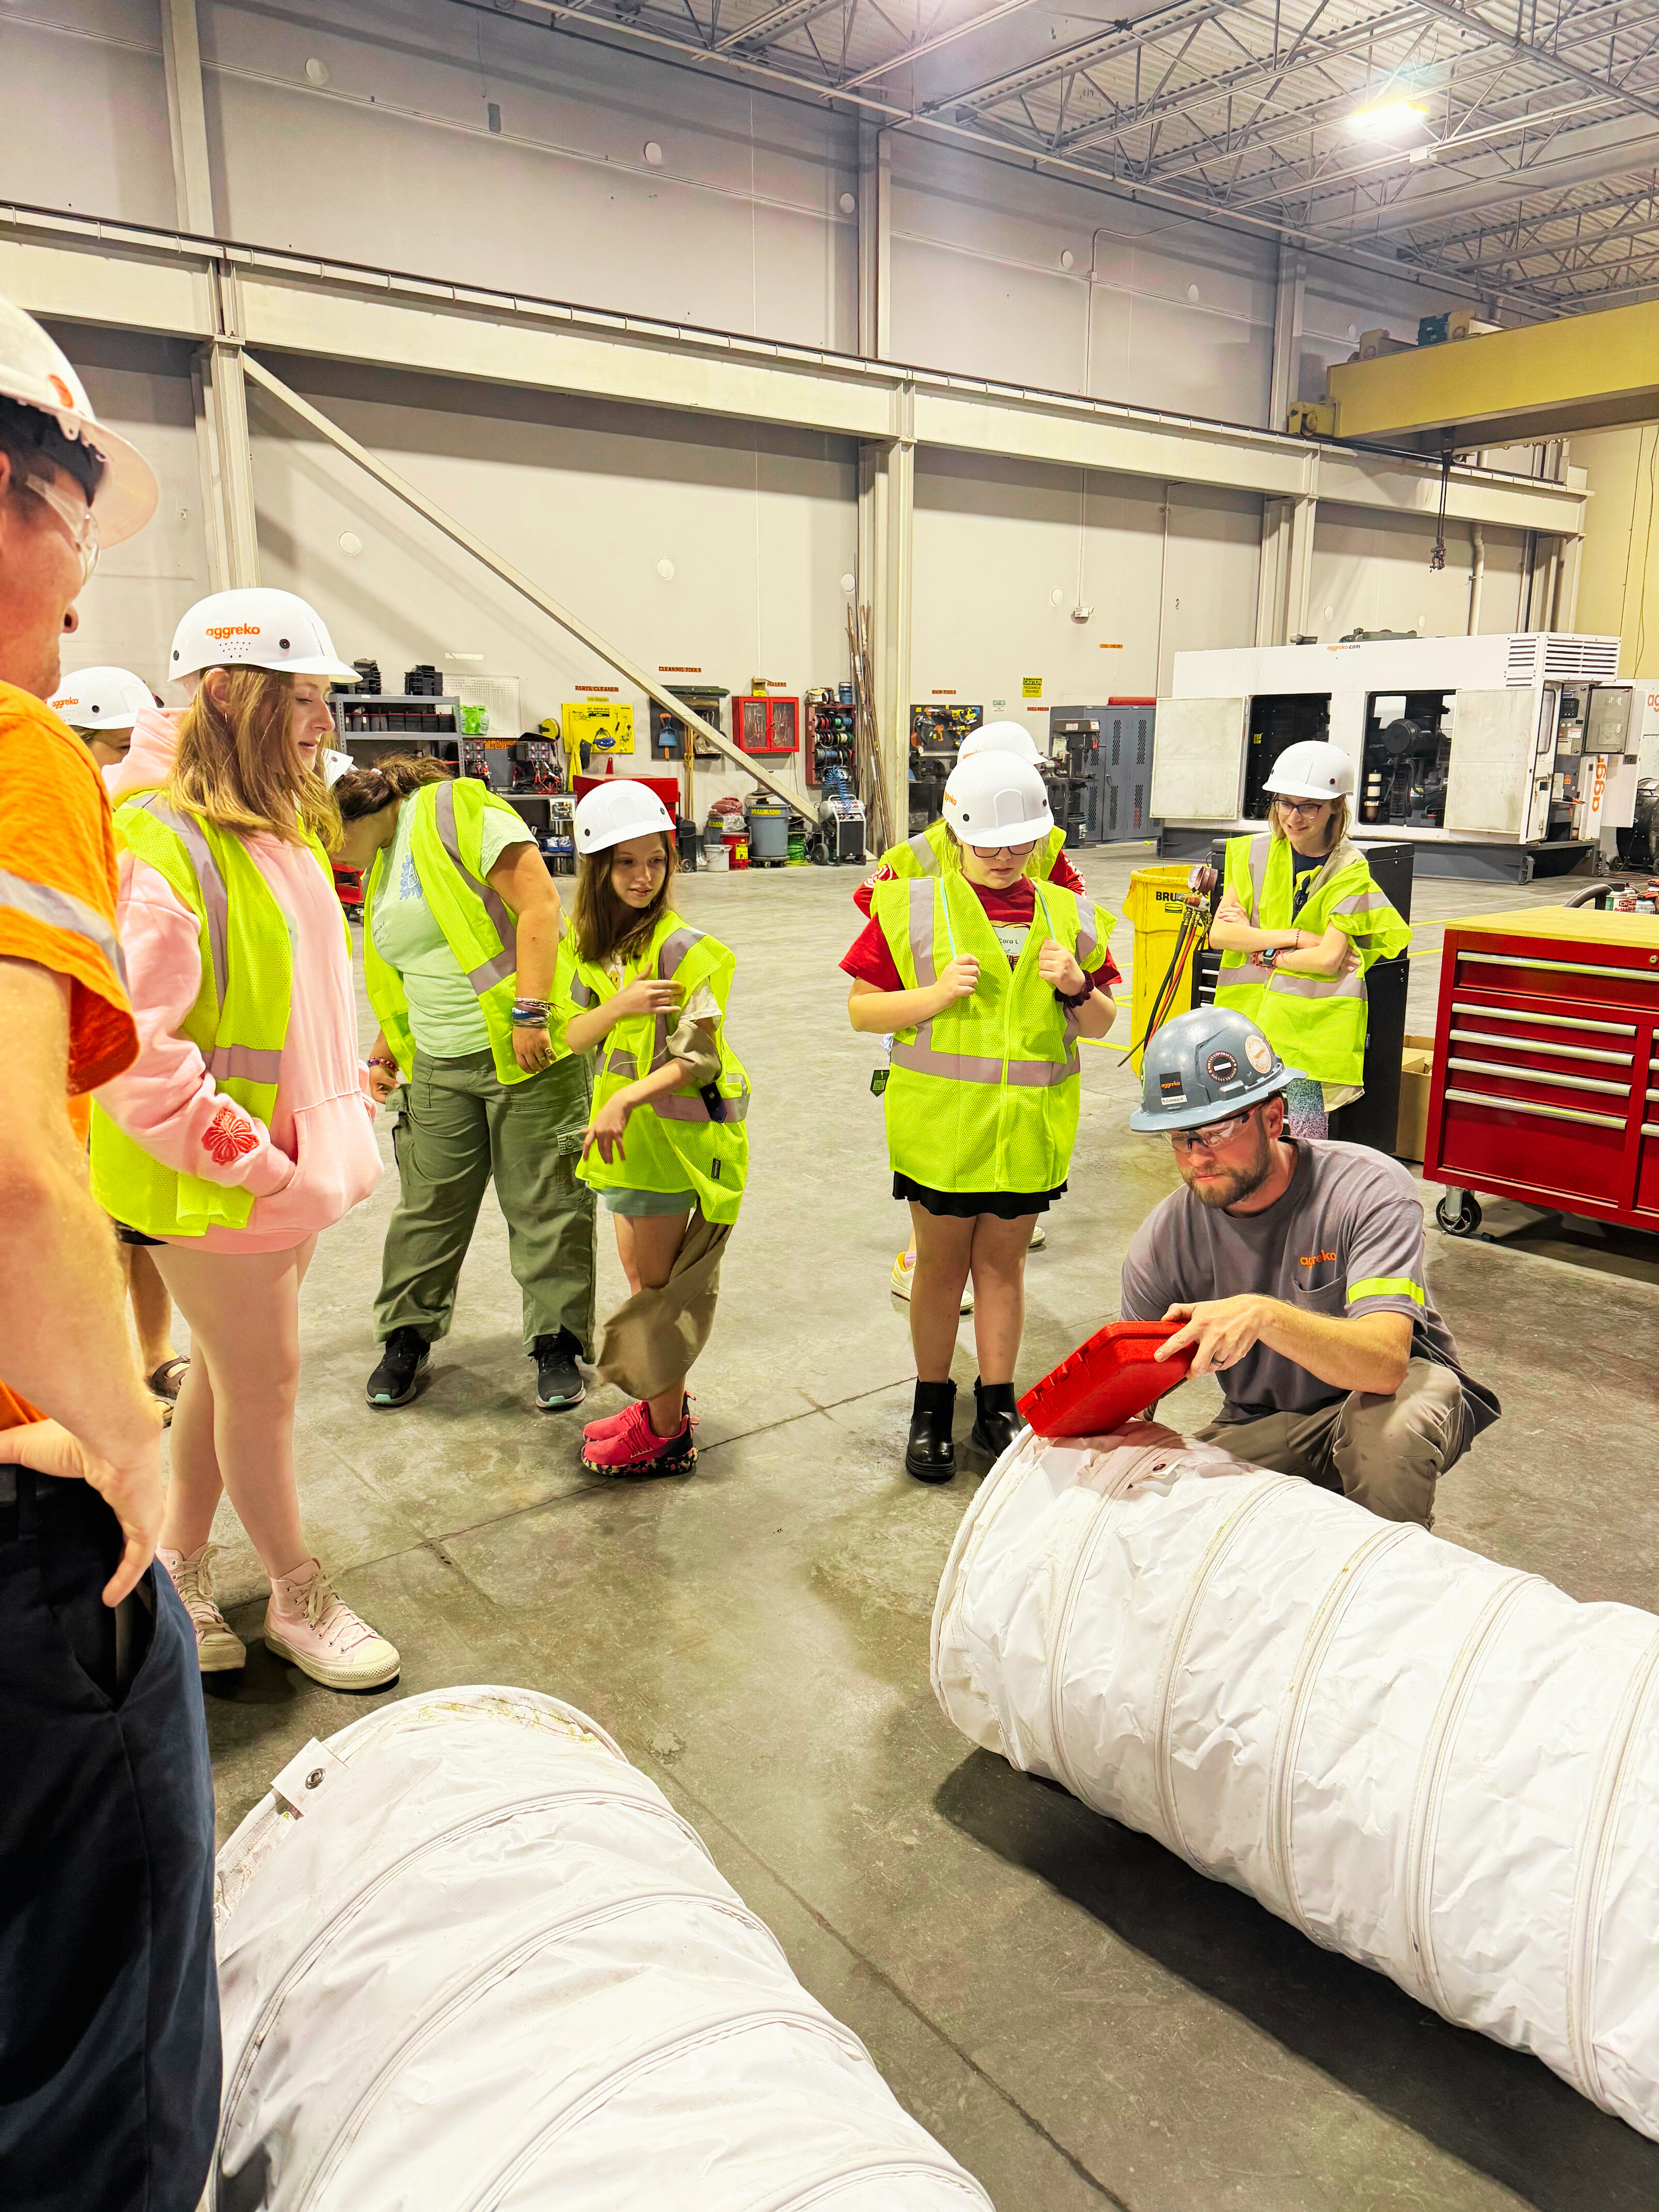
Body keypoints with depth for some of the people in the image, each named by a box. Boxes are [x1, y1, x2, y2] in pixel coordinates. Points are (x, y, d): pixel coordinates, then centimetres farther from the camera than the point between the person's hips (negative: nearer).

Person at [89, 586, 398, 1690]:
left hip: (290, 1163, 9)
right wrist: (255, 1162, -22)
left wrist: (345, 1110, 10)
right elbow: (132, 1048, -24)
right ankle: (301, 1600, 25)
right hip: (217, 1182, -9)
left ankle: (180, 1570, 37)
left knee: (229, 1370, 19)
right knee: (265, 1385, 6)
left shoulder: (286, 825, 9)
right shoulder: (157, 838, -20)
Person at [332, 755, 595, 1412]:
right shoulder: (378, 870, 18)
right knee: (427, 1205, 10)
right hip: (439, 1068, 8)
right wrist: (382, 1053, 22)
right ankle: (407, 1335, 26)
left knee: (545, 1201, 1)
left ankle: (557, 1344, 14)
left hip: (527, 1051, -7)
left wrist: (530, 1013, -22)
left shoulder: (455, 810, -8)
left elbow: (537, 901, -17)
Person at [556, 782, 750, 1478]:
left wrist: (626, 1099, -30)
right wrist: (620, 1005, -19)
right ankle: (664, 1400, 34)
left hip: (676, 1128, -7)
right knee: (641, 1274, 17)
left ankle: (668, 1434, 14)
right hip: (623, 1129, 7)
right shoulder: (584, 941, 7)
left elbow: (700, 1058, -19)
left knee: (656, 1283, 1)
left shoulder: (682, 948, -16)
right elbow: (572, 1035, 1)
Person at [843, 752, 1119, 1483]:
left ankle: (997, 1403, 27)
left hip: (1030, 1127, 2)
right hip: (941, 1122, -2)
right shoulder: (911, 909, -4)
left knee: (1003, 1261, 13)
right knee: (942, 1264, 9)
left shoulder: (1068, 916, 5)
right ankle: (932, 1404, 26)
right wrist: (936, 995, -18)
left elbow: (1102, 1024, 11)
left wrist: (1077, 988, -10)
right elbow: (862, 1010, -3)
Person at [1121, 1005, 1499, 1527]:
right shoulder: (1162, 1243, -12)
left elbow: (1386, 1362, -36)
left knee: (1392, 1423, -38)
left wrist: (1263, 1314, -53)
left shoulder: (1370, 1190, -22)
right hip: (1260, 1428, 3)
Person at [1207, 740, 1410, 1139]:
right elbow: (1220, 933, -5)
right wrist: (1297, 937, -11)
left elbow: (1328, 959, -14)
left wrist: (1264, 951, -8)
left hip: (1312, 1012, -3)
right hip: (1252, 1006, 3)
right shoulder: (1254, 852, 5)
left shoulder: (1348, 869, -5)